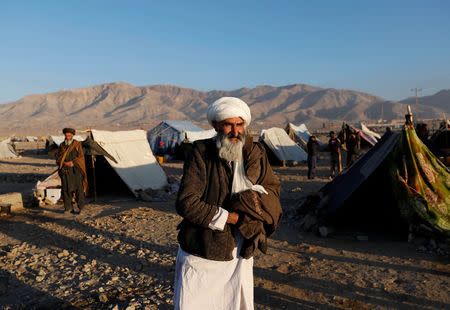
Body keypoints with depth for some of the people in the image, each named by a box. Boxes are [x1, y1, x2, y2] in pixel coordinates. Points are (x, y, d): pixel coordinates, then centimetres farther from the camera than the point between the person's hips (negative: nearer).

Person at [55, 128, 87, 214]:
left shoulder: (77, 144, 4)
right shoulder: (61, 146, 13)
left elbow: (81, 157, -2)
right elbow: (58, 158, 10)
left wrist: (73, 163, -16)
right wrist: (65, 163, -8)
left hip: (75, 170, -3)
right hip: (65, 171, 3)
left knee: (78, 188, -7)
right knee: (66, 189, 0)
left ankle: (80, 207, 1)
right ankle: (68, 207, 9)